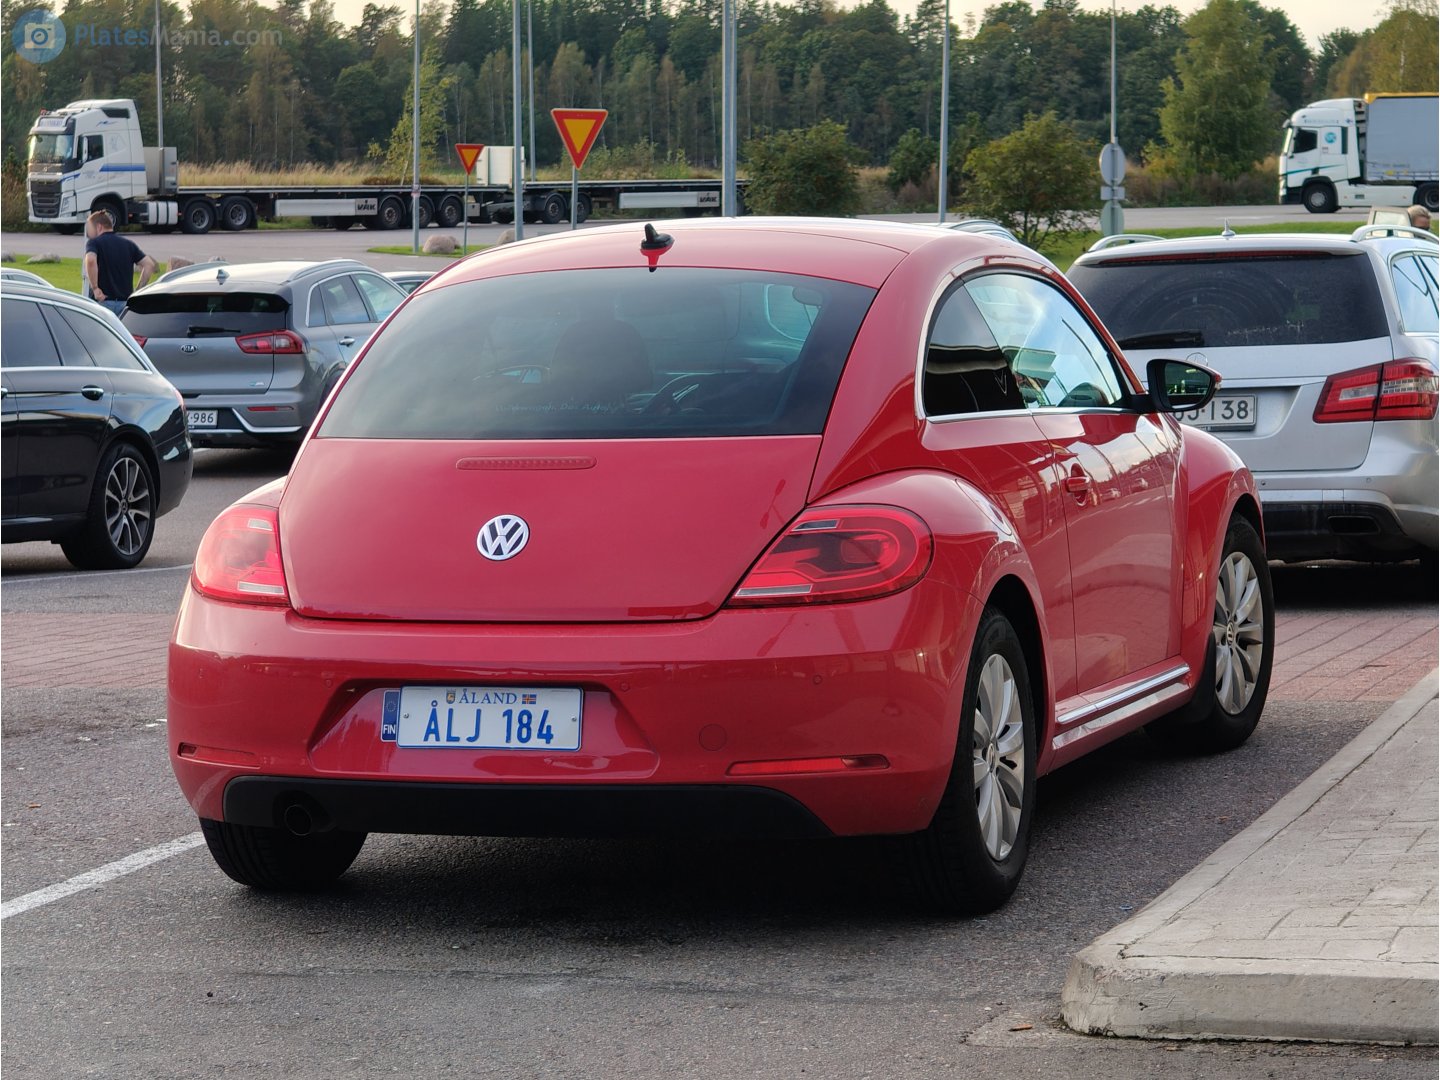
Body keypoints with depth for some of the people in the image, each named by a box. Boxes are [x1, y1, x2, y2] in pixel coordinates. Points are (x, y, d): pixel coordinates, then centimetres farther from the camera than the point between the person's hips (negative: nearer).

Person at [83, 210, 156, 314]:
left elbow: (90, 261, -25)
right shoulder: (129, 244, 11)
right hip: (125, 301, 5)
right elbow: (149, 264, 4)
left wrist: (95, 288, -18)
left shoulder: (94, 243, -3)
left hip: (103, 301, -5)